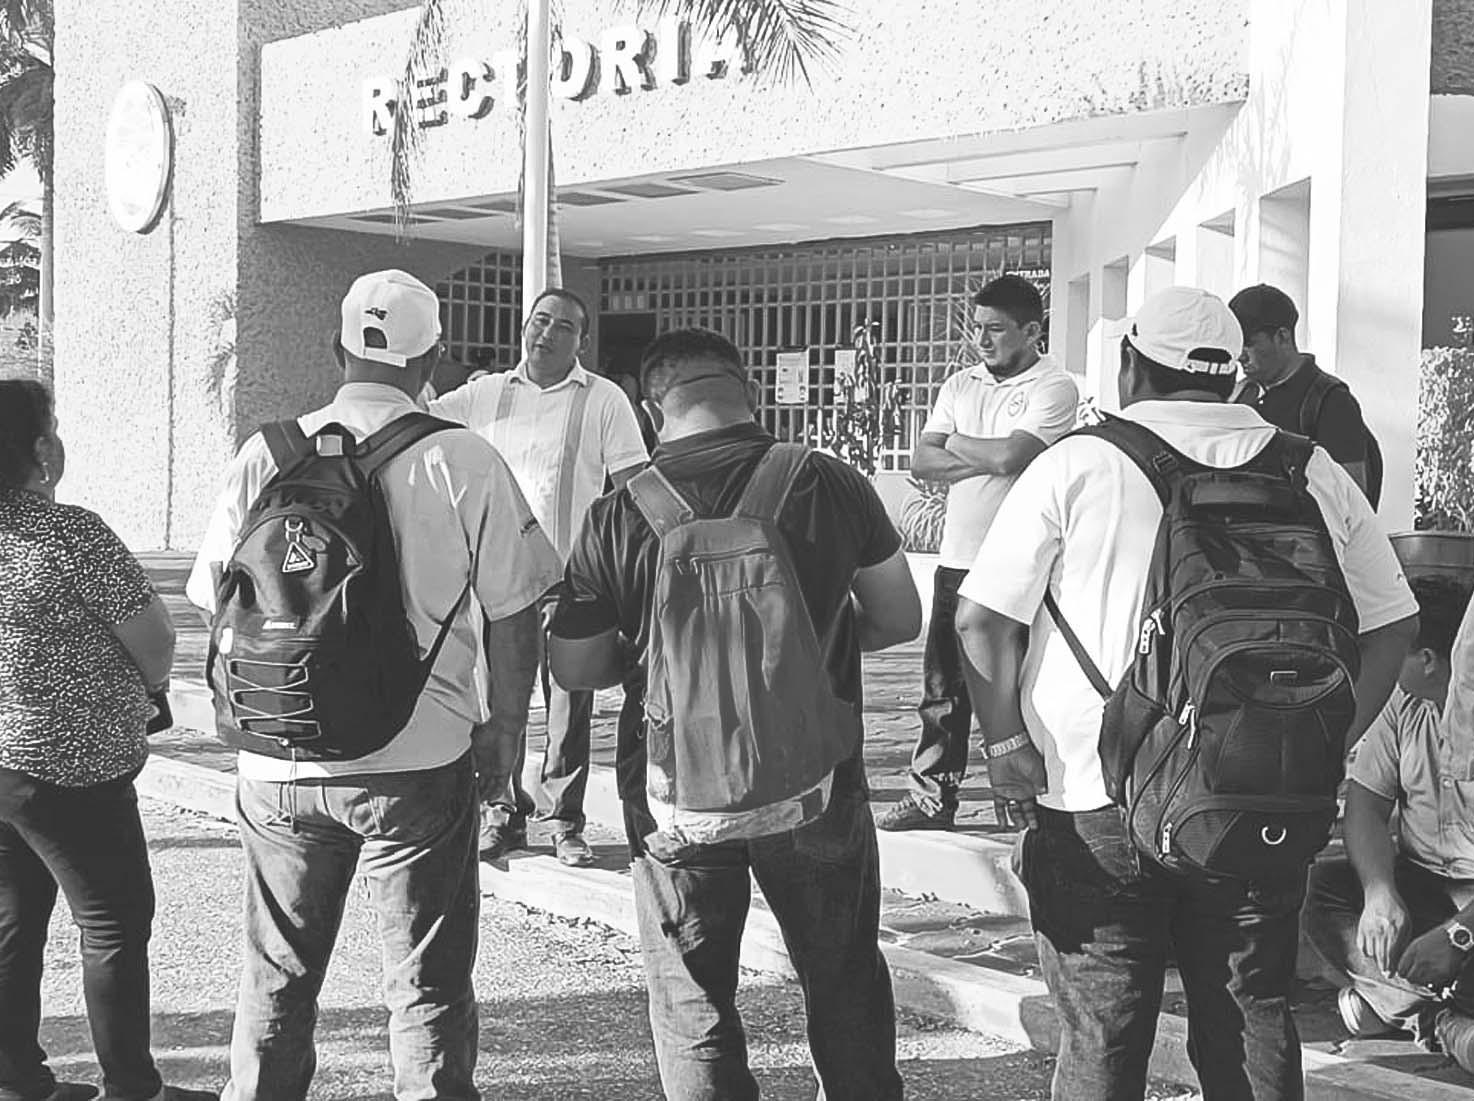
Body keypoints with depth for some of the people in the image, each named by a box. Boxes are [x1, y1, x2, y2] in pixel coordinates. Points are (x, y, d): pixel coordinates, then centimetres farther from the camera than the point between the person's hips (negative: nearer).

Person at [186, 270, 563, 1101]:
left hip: (279, 764, 3)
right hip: (419, 764, -3)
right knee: (427, 987, 8)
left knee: (277, 977, 18)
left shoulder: (269, 455, -1)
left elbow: (218, 604, 5)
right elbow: (515, 615, -4)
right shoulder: (463, 461, -8)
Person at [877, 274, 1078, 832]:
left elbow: (1010, 456, -21)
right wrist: (988, 458, -10)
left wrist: (955, 445, -3)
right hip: (957, 557, 6)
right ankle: (931, 797, 20)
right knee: (942, 686, 11)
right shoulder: (960, 385, 12)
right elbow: (921, 461, 4)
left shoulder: (1055, 388, -8)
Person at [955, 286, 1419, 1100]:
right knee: (1254, 1026, 15)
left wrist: (1007, 742, -1)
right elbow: (1390, 626, 9)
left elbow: (982, 619, -9)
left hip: (1094, 798, -2)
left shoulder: (1076, 465, -6)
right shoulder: (1313, 474, 4)